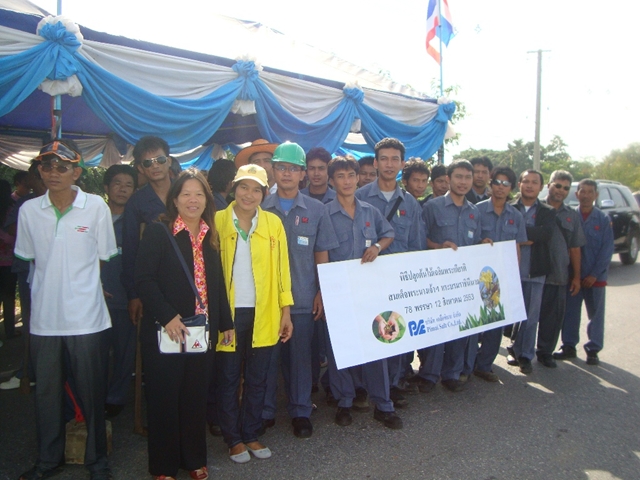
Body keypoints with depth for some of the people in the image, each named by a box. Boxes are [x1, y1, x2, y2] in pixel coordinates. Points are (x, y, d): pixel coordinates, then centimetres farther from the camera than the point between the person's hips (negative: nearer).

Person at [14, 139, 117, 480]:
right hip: (44, 317, 3)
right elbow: (29, 258, 12)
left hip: (87, 318, -3)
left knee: (91, 391, 7)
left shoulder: (96, 206, -5)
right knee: (46, 391, 14)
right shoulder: (29, 210, 2)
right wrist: (46, 288, 6)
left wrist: (82, 284, -2)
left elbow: (105, 258, 1)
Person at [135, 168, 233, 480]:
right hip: (164, 331, -5)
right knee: (164, 397, 6)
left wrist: (225, 322, 12)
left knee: (196, 396, 13)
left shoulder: (210, 236, 10)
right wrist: (167, 316, -20)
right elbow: (144, 279, -14)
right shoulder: (158, 232, -7)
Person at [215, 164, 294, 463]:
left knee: (257, 379, 13)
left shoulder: (273, 223, 3)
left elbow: (282, 268, 4)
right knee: (229, 379, 10)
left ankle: (251, 435, 29)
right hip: (228, 313, -2)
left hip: (263, 314, 2)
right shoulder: (217, 221, -2)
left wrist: (286, 310, 2)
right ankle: (233, 438, 26)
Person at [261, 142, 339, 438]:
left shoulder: (316, 210, 5)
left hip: (303, 298, 0)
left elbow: (321, 255, 7)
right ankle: (264, 411, 23)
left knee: (300, 355, 8)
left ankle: (301, 411, 23)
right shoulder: (260, 209, 3)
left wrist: (321, 292, 1)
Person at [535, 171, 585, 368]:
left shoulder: (572, 216, 11)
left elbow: (575, 248, 12)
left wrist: (576, 276, 8)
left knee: (554, 316, 9)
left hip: (559, 276, 3)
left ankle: (545, 351, 24)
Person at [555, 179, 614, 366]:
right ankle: (569, 346, 19)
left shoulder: (604, 219, -1)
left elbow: (607, 249, -3)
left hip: (595, 277, -1)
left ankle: (593, 349, 18)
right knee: (570, 312, 8)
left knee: (596, 314, 7)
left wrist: (594, 274, -10)